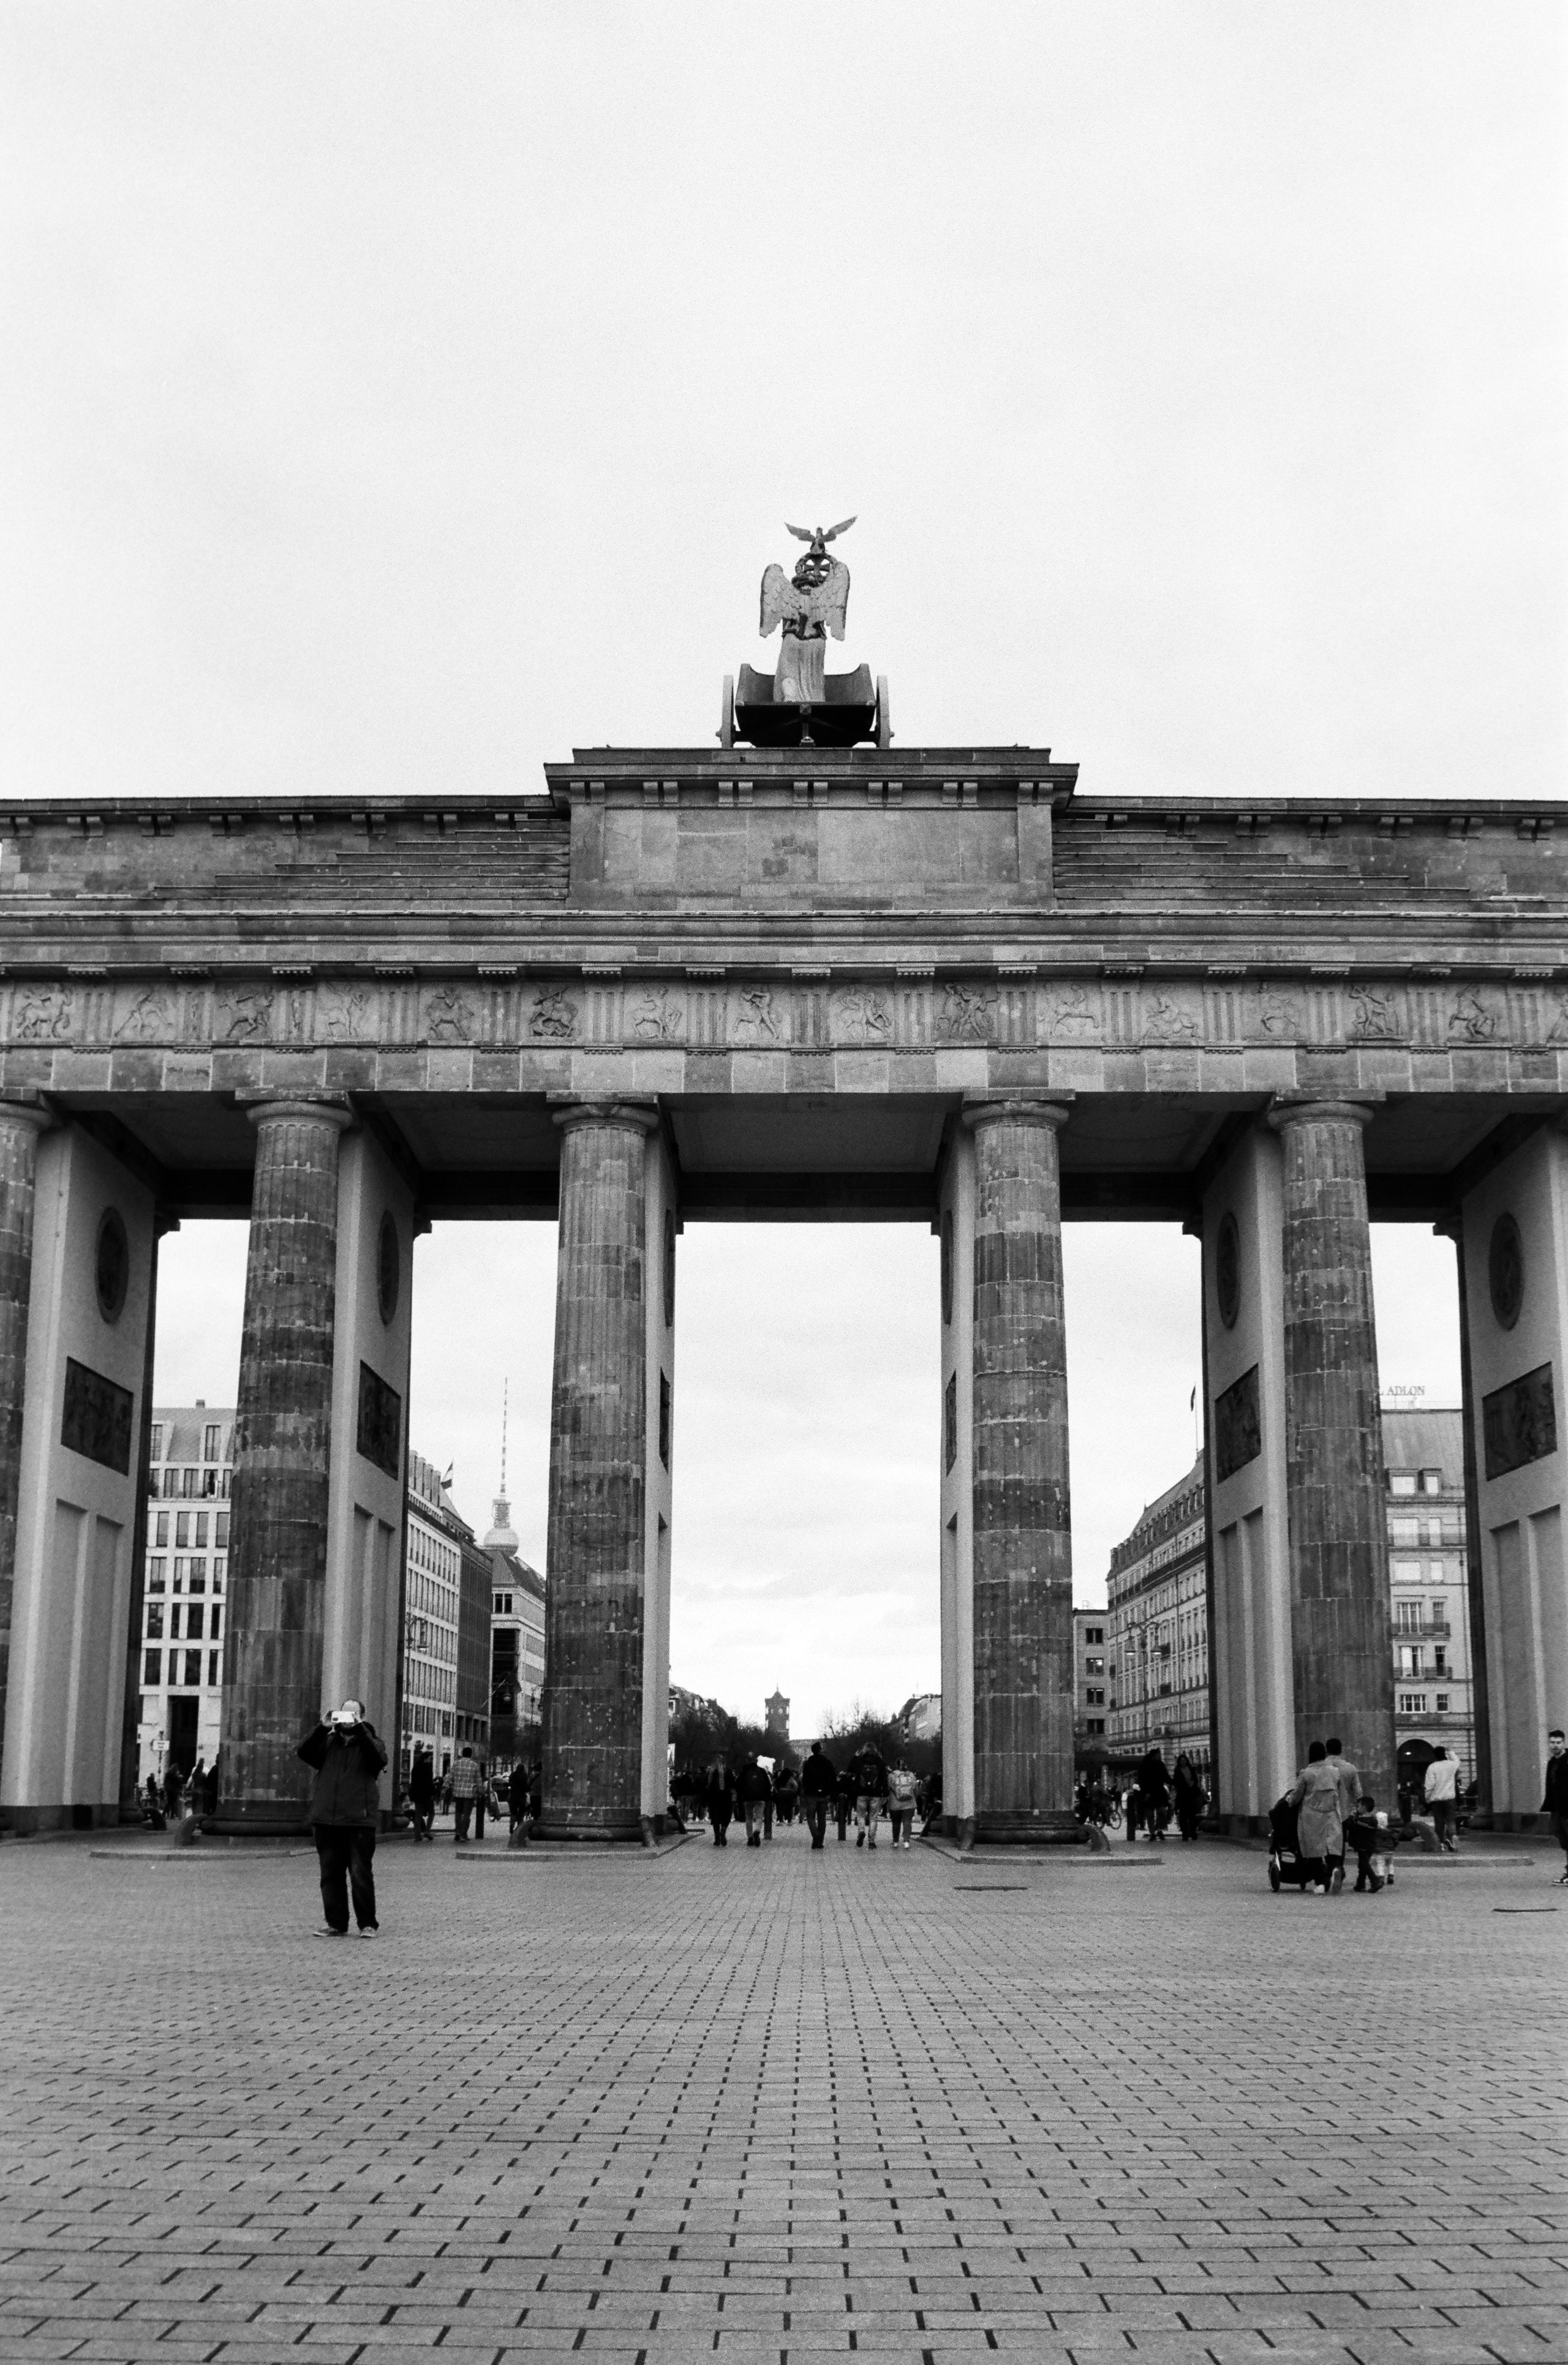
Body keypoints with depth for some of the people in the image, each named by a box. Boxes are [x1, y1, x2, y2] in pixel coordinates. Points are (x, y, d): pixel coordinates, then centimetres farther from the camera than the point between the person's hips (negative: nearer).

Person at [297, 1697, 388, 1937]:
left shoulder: (367, 1742, 8)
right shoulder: (327, 1742, 15)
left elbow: (380, 1759, -13)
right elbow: (303, 1752, -1)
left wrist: (359, 1729, -19)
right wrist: (322, 1728, -13)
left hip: (359, 1822, -3)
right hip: (326, 1821, 3)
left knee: (361, 1874, -7)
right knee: (330, 1874, 5)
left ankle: (368, 1924, 2)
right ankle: (336, 1924, 13)